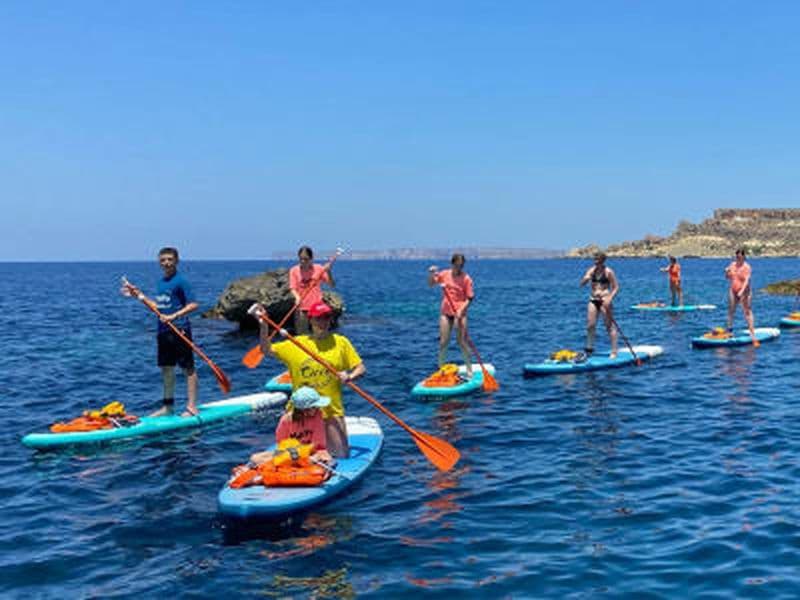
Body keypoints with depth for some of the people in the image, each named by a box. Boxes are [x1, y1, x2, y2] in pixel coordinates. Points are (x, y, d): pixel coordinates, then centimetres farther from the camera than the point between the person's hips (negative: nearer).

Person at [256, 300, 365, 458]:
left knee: (341, 455, -2)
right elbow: (267, 350, 7)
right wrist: (264, 326, -6)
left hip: (332, 411, -1)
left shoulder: (341, 342, 1)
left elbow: (361, 368, 2)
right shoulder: (296, 344, 3)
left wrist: (349, 377, -18)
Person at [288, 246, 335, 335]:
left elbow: (332, 285, -3)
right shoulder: (294, 270, 1)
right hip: (301, 308, 0)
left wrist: (328, 272, -20)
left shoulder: (319, 269, 1)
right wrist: (297, 297, -27)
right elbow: (292, 288, -6)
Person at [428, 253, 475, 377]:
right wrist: (431, 274, -9)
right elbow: (431, 284, 10)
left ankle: (469, 370, 7)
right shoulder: (444, 274, 3)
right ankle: (440, 368, 18)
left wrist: (461, 310, -22)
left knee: (462, 342, -3)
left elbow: (469, 298, -9)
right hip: (446, 312, 3)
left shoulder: (466, 279, -8)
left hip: (459, 313, -3)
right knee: (443, 342, 6)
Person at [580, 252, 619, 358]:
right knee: (590, 325, 5)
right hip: (593, 300, 5)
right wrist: (585, 279, -17)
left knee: (610, 326, -2)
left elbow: (616, 287, -6)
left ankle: (614, 351, 2)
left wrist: (609, 298, -20)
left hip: (604, 301, -5)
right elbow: (582, 284, 5)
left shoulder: (608, 272, -7)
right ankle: (589, 348, 19)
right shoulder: (591, 270, 7)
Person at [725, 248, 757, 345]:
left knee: (747, 312, -8)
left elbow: (747, 281, -23)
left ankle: (753, 335, -9)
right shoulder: (733, 264, 6)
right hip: (733, 291, 6)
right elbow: (728, 277, 15)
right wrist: (727, 271, -8)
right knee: (731, 310, 16)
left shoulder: (747, 267, -13)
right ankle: (729, 329, 35)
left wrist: (741, 291, -36)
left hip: (744, 292, -6)